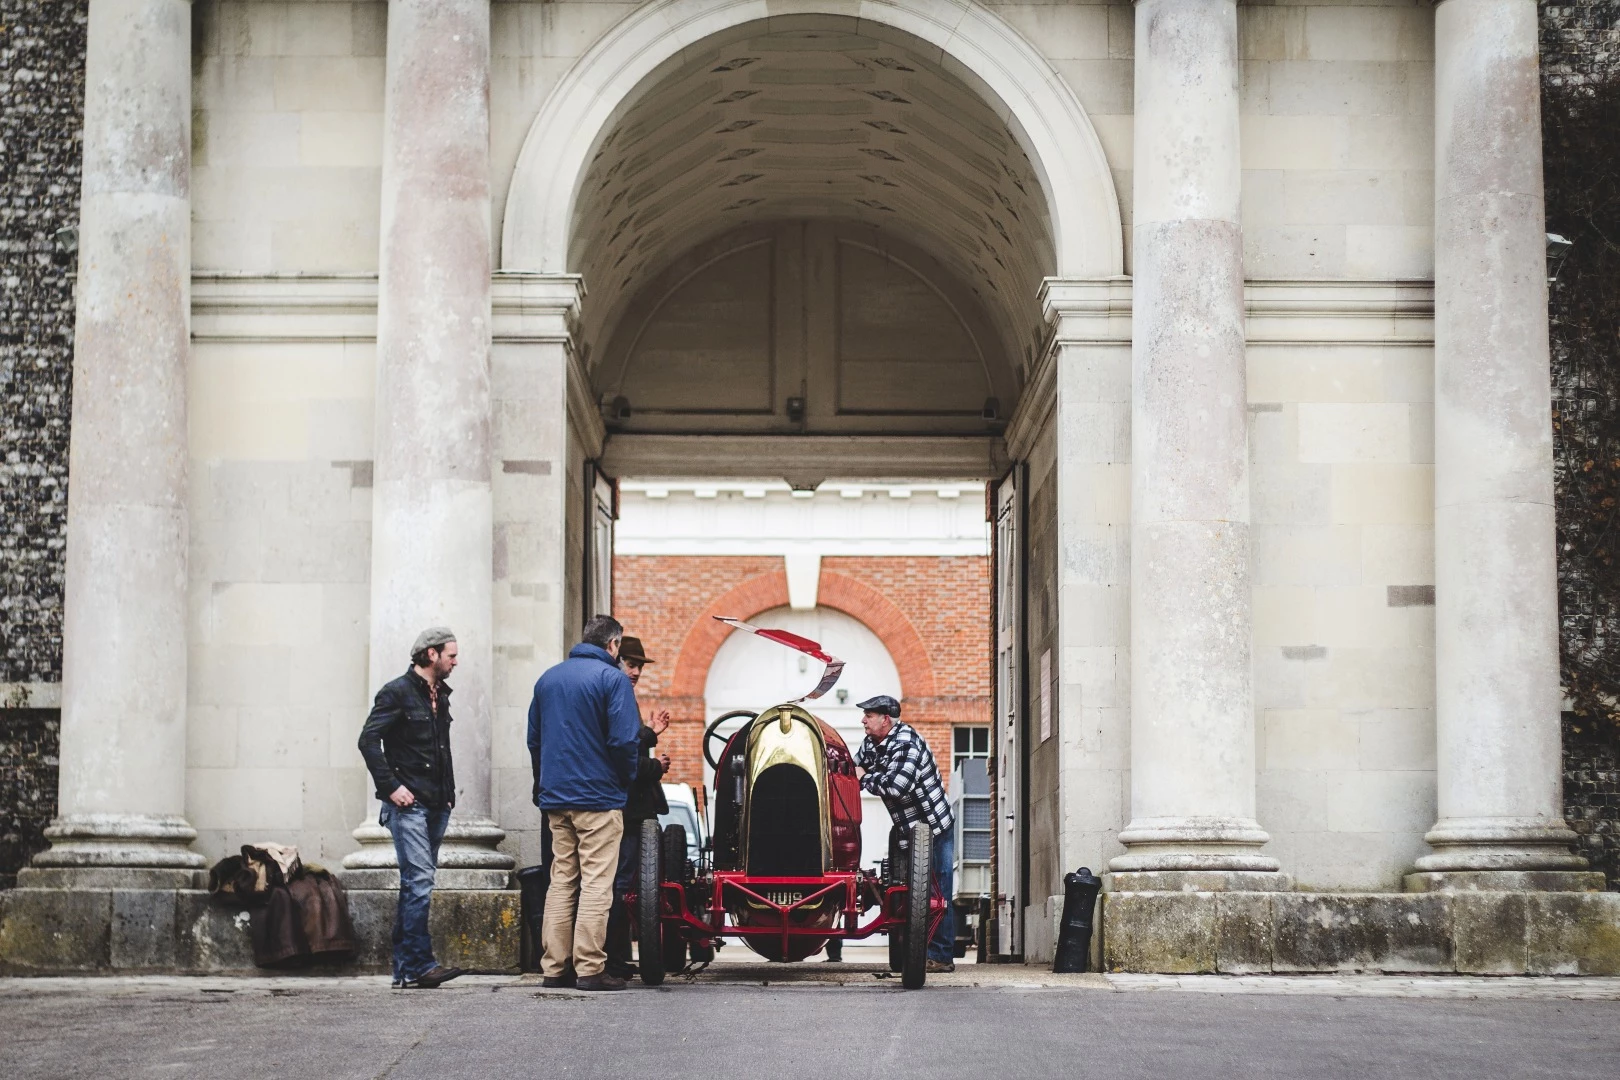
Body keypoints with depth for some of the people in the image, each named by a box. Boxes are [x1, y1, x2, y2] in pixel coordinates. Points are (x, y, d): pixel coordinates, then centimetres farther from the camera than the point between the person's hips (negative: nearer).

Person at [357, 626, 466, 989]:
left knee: (415, 885, 9)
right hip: (409, 805, -8)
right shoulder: (397, 693, -6)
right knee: (419, 882, -15)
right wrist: (391, 786, -18)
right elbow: (368, 740, -13)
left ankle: (405, 970, 12)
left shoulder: (440, 695, 18)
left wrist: (449, 791, 17)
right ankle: (419, 966, -16)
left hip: (436, 807, 8)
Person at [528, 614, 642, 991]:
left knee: (561, 880, 10)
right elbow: (625, 739, -15)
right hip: (598, 797, -6)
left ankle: (554, 967, 9)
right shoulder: (611, 678, -8)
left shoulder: (548, 678, 13)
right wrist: (627, 778, 1)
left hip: (554, 798, 6)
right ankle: (590, 969, -7)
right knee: (596, 883, -4)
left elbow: (534, 738, 15)